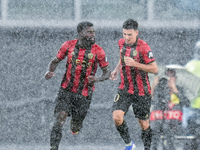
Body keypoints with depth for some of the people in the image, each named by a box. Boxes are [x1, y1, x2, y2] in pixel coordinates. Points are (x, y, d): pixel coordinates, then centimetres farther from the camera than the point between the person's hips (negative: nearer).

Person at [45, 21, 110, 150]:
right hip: (66, 90, 0)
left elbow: (107, 72, 0)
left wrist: (97, 79, -22)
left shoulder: (98, 51, -8)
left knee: (75, 130, 9)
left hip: (84, 94, 0)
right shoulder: (69, 45, -4)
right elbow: (55, 61, 9)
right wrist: (50, 71, -13)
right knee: (60, 119, -19)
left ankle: (75, 125, 47)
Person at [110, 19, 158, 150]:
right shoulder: (121, 43, 2)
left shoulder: (143, 47, -16)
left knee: (144, 123, 4)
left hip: (142, 92, -4)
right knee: (117, 117, -13)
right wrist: (116, 69, 9)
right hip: (125, 89, 4)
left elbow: (154, 69, -17)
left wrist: (135, 64, -25)